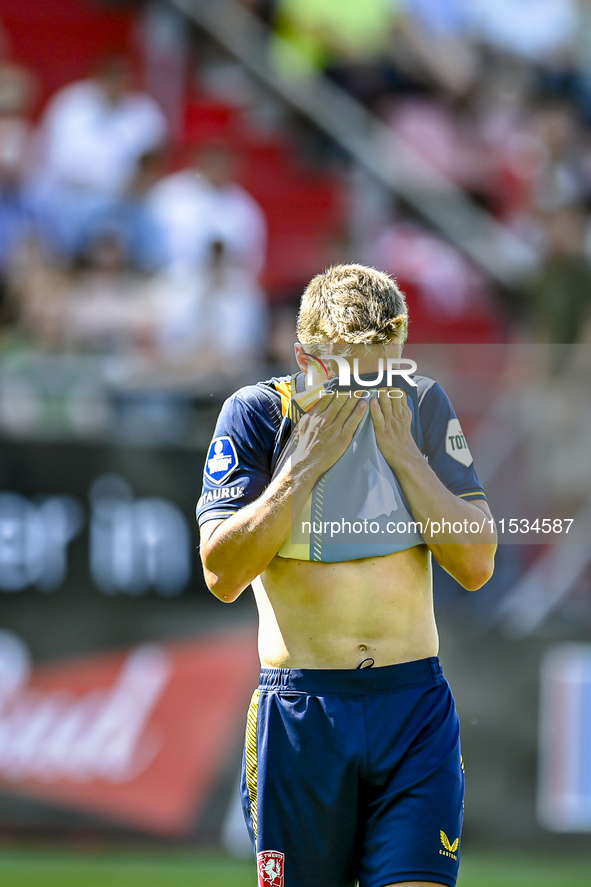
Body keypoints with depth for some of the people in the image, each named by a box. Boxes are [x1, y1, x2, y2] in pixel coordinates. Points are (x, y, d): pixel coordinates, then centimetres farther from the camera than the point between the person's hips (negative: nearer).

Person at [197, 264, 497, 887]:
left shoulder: (422, 407, 3)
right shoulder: (257, 414, -3)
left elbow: (477, 566, -2)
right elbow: (223, 574, -11)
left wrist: (402, 450, -10)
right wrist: (307, 461, -15)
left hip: (415, 705, 1)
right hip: (300, 712, -1)